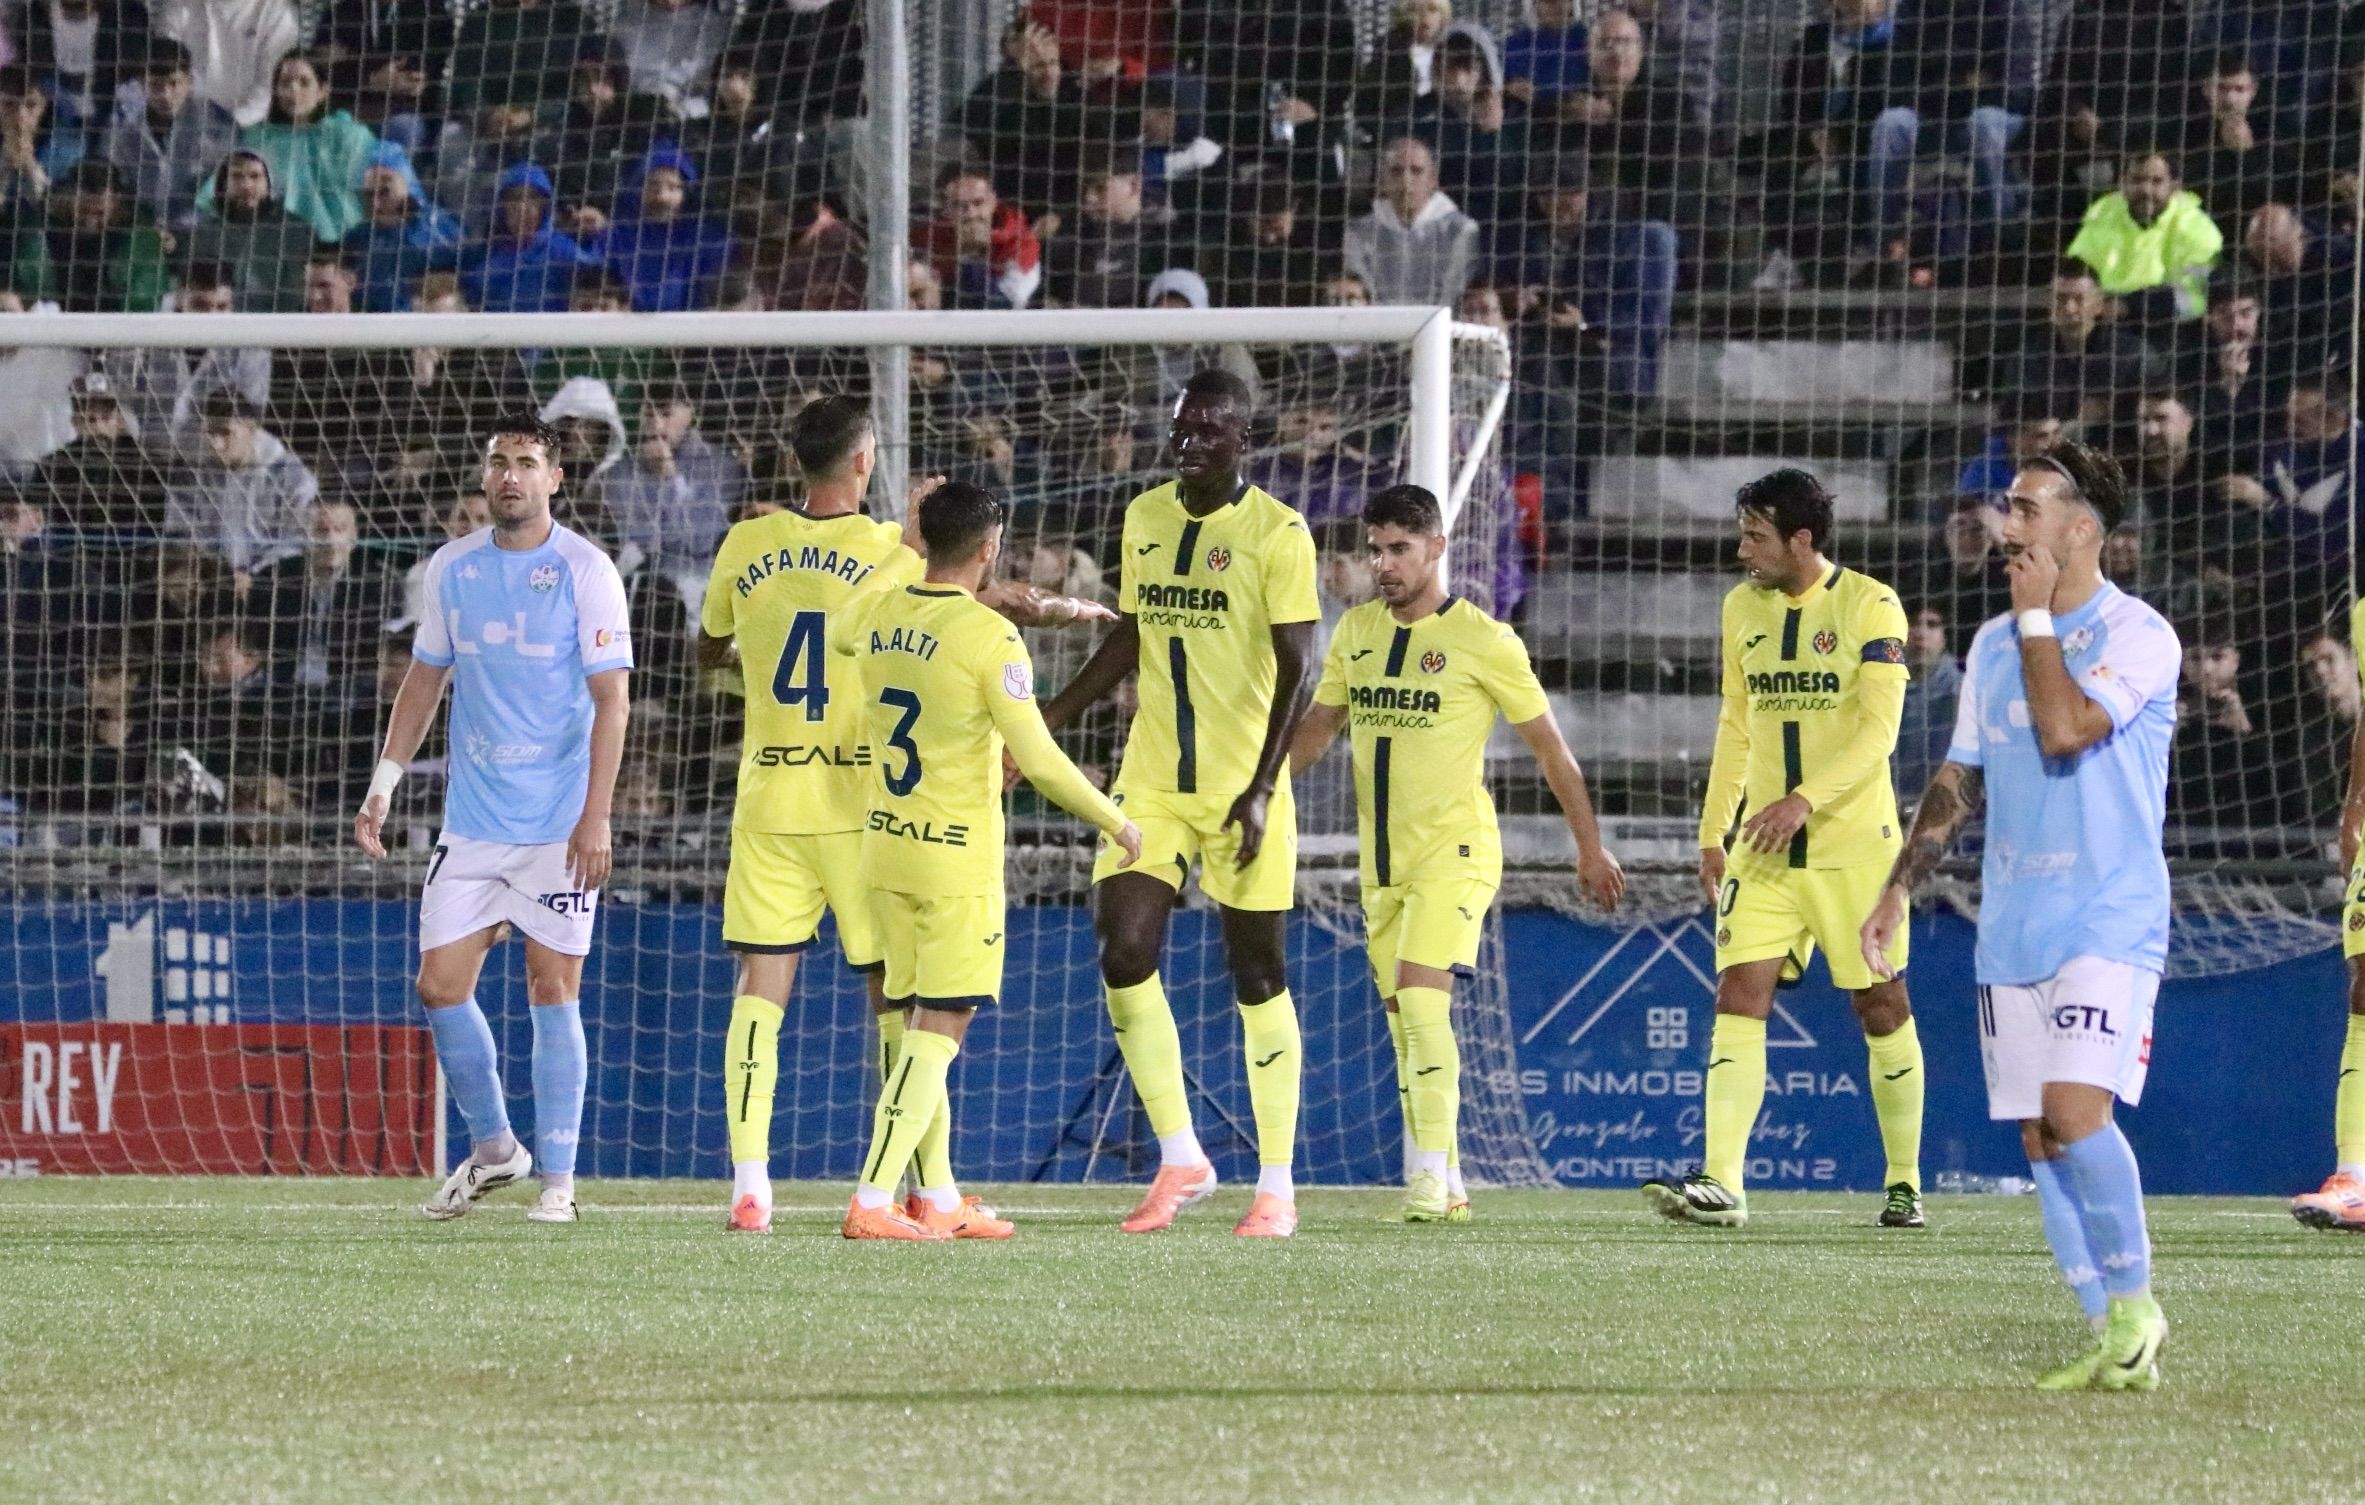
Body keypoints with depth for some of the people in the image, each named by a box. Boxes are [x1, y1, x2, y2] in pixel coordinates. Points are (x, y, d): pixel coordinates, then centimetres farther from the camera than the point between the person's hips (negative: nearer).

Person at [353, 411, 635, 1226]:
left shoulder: (584, 571, -6)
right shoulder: (452, 569, 8)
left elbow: (612, 698, -9)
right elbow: (425, 679, 18)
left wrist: (595, 817, -16)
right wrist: (383, 785, 12)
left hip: (560, 823, -5)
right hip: (471, 818, 5)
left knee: (552, 988, -4)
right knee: (441, 983, 1)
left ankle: (557, 1181, 2)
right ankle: (492, 1146, 20)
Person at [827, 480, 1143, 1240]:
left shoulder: (876, 615, 3)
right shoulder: (989, 637, -16)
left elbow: (833, 638, 29)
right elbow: (1040, 762, -17)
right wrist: (1117, 824, -4)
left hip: (885, 847, 7)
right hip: (959, 858, -7)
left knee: (920, 1024, 14)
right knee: (939, 1028, -4)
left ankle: (939, 1202, 18)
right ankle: (872, 1200, -12)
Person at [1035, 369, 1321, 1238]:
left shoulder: (1276, 533, -9)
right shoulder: (1144, 518, 8)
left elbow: (1294, 673, -12)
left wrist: (1260, 790, -20)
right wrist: (1046, 720, 12)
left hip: (1241, 790, -5)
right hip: (1151, 783, 5)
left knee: (1257, 977, 2)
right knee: (1124, 957, -9)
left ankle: (1277, 1185, 10)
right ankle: (1180, 1159, 4)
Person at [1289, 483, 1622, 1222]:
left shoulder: (1483, 641, -7)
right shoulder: (1356, 631, 9)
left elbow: (1549, 747, -1)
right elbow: (1319, 725, 21)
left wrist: (1591, 848, 2)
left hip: (1454, 849, -6)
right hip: (1383, 857, 6)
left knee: (1420, 997, -21)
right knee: (1405, 1022, 8)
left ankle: (1431, 1176, -22)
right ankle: (1446, 1189, 14)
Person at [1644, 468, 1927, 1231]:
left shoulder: (1869, 606, -9)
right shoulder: (1743, 606, 9)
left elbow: (1879, 729, -16)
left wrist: (1806, 799, -27)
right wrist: (1713, 831, 14)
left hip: (1854, 845, -5)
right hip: (1763, 847, 5)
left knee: (1881, 1008, 4)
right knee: (1739, 996, -10)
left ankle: (1904, 1185, 18)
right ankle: (1720, 1183, -19)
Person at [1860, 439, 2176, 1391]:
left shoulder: (2139, 637, -8)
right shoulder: (1993, 645, 14)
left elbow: (2066, 729, -23)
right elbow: (1959, 779, 21)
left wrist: (2037, 614, -12)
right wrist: (1898, 888, 15)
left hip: (2110, 921, -7)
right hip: (2011, 928, 7)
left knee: (2075, 1114, -20)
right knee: (2038, 1138, 2)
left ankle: (2135, 1302, -3)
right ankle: (2113, 1340, 8)